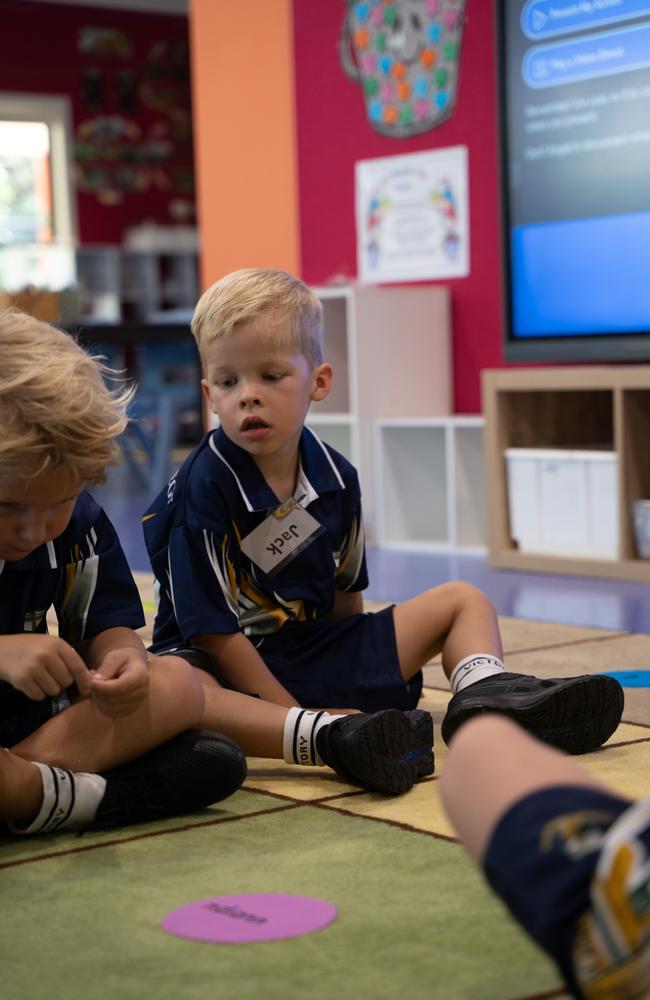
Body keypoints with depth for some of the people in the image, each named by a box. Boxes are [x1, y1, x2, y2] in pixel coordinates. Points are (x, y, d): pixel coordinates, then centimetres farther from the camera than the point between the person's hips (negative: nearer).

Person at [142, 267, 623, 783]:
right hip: (226, 665, -6)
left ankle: (485, 697, -25)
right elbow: (214, 629, -18)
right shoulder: (201, 489, -17)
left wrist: (351, 671, 8)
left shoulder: (335, 478, 1)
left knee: (463, 600, 6)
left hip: (314, 651, 7)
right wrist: (297, 716, -19)